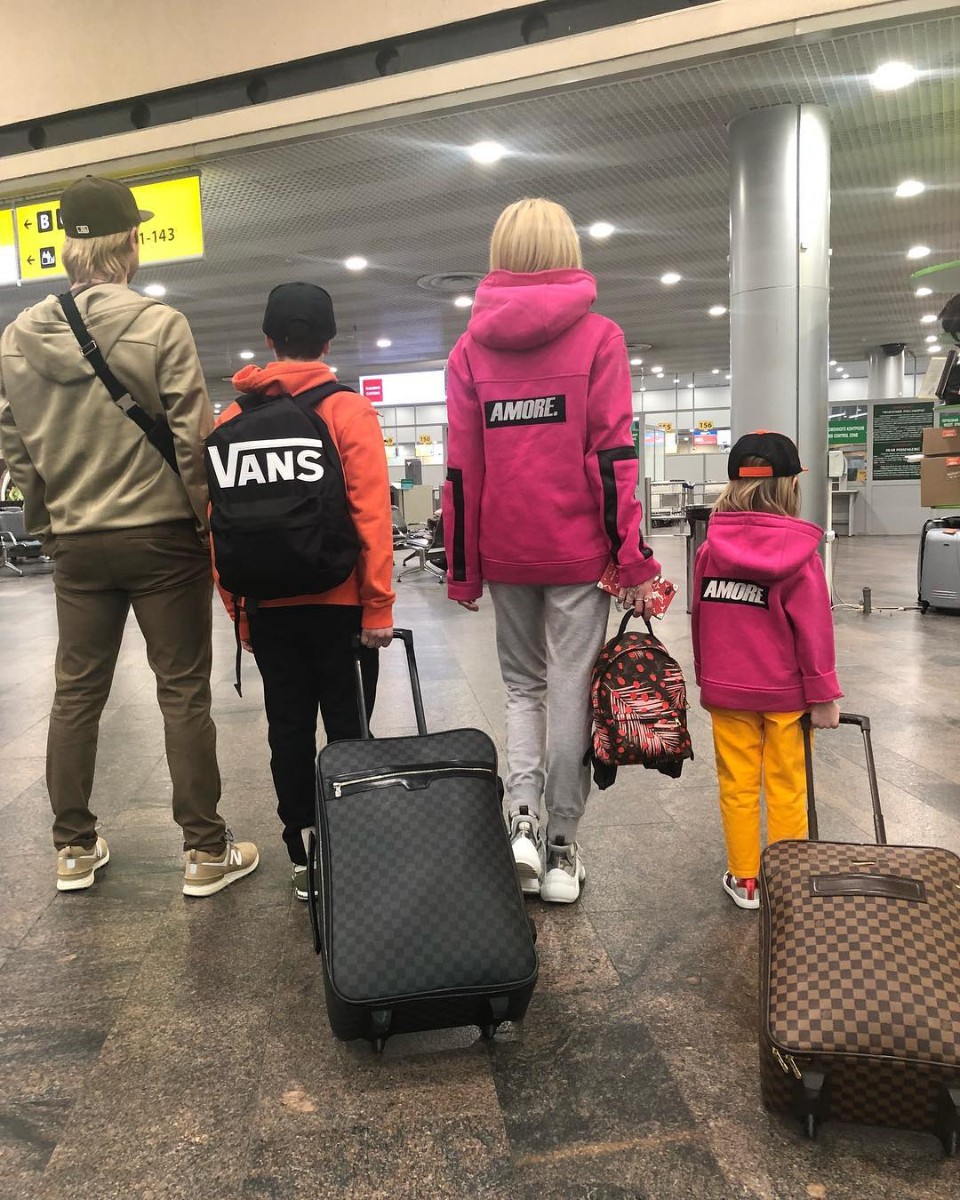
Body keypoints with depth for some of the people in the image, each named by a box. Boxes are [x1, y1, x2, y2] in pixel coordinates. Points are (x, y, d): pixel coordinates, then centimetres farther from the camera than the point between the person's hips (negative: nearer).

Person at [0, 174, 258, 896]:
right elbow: (193, 436, -11)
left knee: (77, 693, 13)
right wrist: (207, 518, -1)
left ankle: (75, 849, 24)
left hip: (78, 544, 5)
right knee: (184, 693, 3)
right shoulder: (159, 324, -10)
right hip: (162, 534, -4)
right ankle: (206, 852, 11)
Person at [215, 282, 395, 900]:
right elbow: (372, 514, -14)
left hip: (267, 609, 3)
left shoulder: (231, 420, 4)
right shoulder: (349, 409, -6)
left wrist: (238, 607, 10)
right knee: (346, 729, 7)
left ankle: (303, 857, 19)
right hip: (340, 602, -3)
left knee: (289, 728, 11)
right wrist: (379, 605, -10)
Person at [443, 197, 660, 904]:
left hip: (505, 553, 2)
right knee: (570, 693, 6)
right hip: (578, 551, -2)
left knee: (523, 684, 18)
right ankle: (561, 849, 13)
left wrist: (462, 571, 9)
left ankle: (522, 816, 3)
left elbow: (462, 469, 3)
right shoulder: (598, 337, -1)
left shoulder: (470, 349, 5)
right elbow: (613, 457, -8)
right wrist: (635, 562, -5)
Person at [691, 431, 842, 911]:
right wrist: (823, 695, -1)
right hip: (785, 693, -2)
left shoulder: (709, 550, -5)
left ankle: (744, 881, 21)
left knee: (737, 785, 11)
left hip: (726, 690, 2)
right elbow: (814, 631, -10)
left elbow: (700, 623, 4)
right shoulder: (800, 554, -12)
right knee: (786, 789, 11)